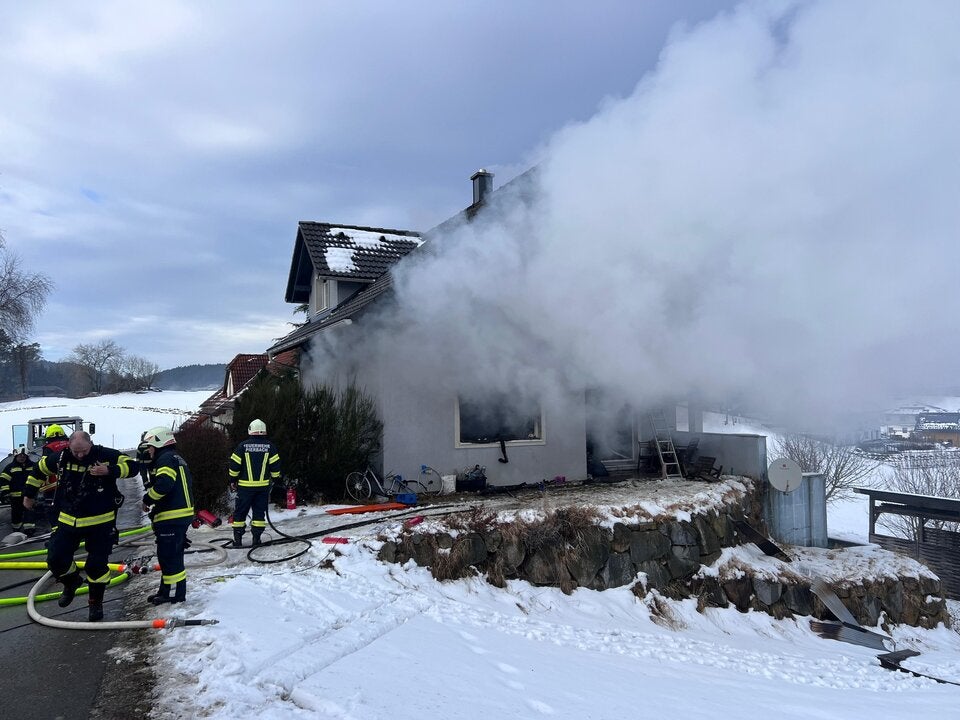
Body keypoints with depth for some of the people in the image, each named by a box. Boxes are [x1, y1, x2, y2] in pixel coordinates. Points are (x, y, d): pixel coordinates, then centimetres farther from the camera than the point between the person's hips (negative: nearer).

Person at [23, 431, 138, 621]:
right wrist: (29, 494, 23)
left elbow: (133, 466, -17)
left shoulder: (106, 456, -14)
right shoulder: (61, 458, -3)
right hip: (68, 520, 4)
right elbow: (40, 469, 16)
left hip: (100, 522, -3)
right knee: (55, 560, 3)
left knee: (97, 564, 0)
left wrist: (110, 471, -32)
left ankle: (96, 602, 21)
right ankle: (72, 581, 36)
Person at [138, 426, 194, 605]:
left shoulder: (166, 459, -11)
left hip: (172, 518, -11)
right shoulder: (176, 459, 22)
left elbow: (163, 485, -25)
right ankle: (166, 591, 27)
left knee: (169, 556, -4)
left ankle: (176, 593, 3)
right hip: (180, 516, 11)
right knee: (169, 555, 18)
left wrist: (147, 499, -10)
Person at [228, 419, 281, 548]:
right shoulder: (270, 446, -2)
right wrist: (276, 479, 12)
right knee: (259, 511, 9)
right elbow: (275, 466, -1)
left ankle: (237, 538, 10)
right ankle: (256, 537, 8)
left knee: (240, 511, 9)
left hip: (245, 485, -1)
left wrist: (233, 481, 9)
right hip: (263, 485, 1)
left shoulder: (242, 446, -4)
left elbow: (234, 465, -2)